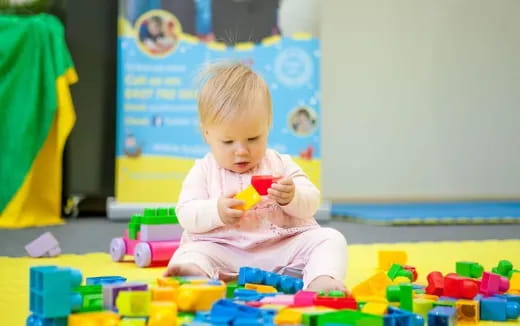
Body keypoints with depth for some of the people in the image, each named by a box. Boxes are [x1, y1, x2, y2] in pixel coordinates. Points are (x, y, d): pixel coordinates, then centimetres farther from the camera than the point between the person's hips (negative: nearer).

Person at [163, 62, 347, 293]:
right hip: (223, 251, -2)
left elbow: (310, 204, 5)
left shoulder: (281, 165, 10)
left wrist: (292, 197, -19)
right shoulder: (203, 171, 6)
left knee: (330, 239, -15)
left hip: (282, 247, 2)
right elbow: (186, 215, -2)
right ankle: (194, 273, -61)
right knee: (192, 252, -28)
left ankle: (322, 280, -40)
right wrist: (216, 211, -23)